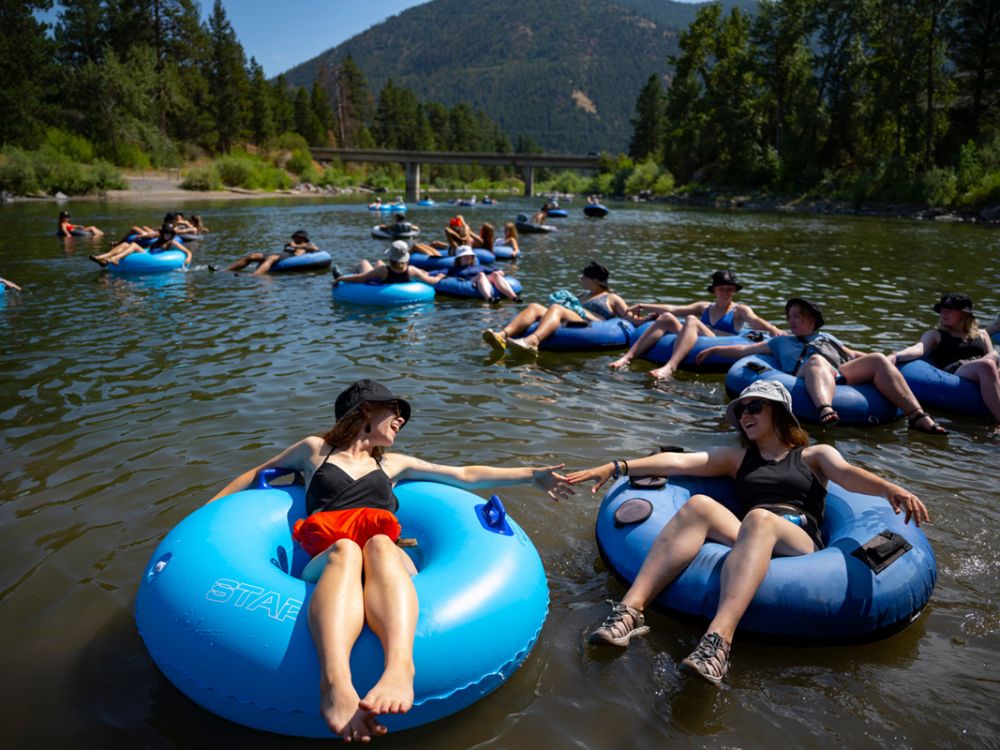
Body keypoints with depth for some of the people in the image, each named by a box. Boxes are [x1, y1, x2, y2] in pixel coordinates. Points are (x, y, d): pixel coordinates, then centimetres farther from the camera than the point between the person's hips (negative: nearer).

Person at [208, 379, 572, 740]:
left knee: (379, 544, -35)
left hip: (387, 559, 1)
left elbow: (466, 476, 34)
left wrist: (531, 475, 32)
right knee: (345, 548, -37)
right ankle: (335, 683, -63)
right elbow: (258, 474, 40)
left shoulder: (393, 464, 34)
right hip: (328, 563, -1)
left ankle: (400, 667, -62)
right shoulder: (314, 450, 29)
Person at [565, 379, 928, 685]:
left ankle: (718, 639, -57)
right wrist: (616, 467, 2)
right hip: (748, 543, 2)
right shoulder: (737, 457, 28)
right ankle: (631, 608, -43)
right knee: (699, 505, -27)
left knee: (758, 519, -35)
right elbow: (678, 462, 14)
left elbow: (848, 474, -1)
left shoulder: (815, 455, 22)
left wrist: (891, 489, -24)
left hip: (799, 546, -2)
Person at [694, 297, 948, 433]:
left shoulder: (827, 338, 41)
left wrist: (882, 363, 22)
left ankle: (917, 416, -30)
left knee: (879, 360, -18)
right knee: (817, 360, -36)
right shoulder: (781, 341, 34)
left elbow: (853, 355, 37)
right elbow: (745, 350, 29)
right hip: (804, 379, -3)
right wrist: (714, 349, 22)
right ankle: (825, 411, -67)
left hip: (839, 375, 3)